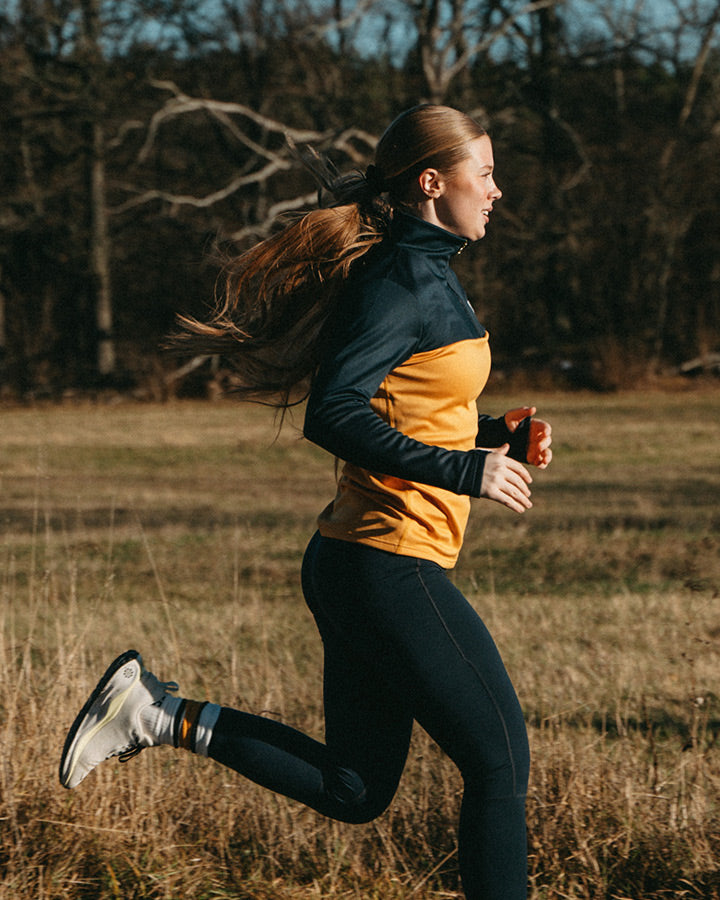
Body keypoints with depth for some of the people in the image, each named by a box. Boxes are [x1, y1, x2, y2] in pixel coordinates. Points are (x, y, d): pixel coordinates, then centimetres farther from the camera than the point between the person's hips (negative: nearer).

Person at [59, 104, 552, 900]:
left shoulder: (423, 275, 15)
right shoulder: (406, 281, -15)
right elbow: (333, 416, -25)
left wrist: (497, 436, 10)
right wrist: (466, 471, -23)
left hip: (354, 565, 10)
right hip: (391, 567, -10)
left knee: (352, 790, 14)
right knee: (500, 762, 1)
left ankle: (162, 714, 10)